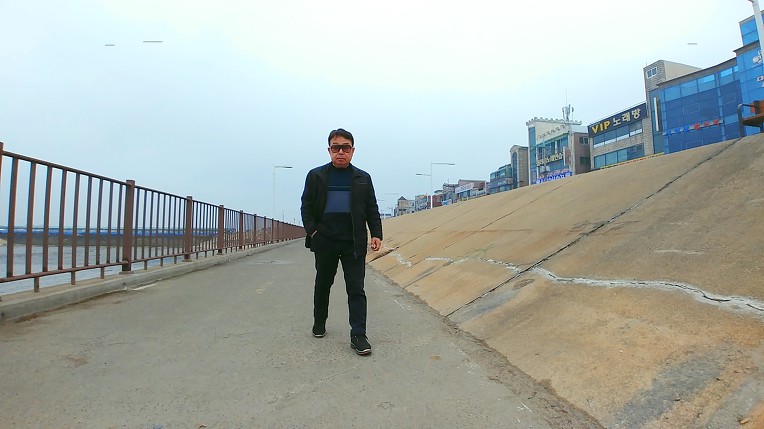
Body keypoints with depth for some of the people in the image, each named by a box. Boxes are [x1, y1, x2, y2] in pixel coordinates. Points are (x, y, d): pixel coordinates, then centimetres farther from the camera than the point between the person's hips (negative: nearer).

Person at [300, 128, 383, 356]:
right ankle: (319, 322, 38)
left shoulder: (363, 178, 6)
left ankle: (358, 335, 2)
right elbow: (306, 206, 4)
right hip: (325, 241, 1)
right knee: (323, 284, 17)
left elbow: (372, 209, 7)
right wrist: (312, 231, -8)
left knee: (356, 289, -2)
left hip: (354, 243, 0)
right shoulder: (316, 175, 4)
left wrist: (376, 234, -4)